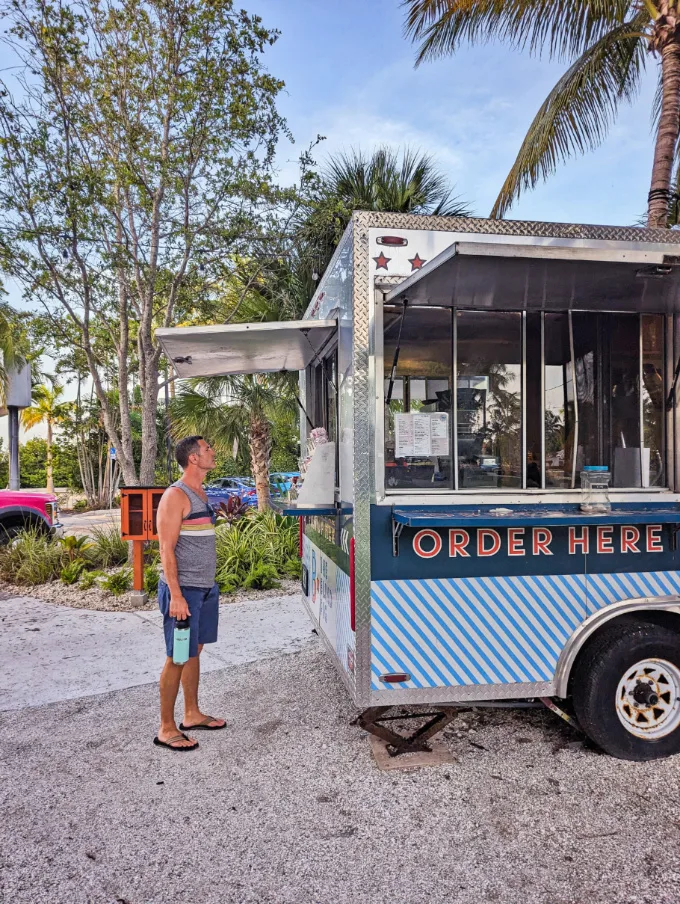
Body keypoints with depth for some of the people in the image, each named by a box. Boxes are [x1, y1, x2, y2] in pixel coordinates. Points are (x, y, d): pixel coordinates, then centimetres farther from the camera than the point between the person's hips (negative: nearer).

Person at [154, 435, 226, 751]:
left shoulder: (201, 493, 13)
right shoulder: (175, 495, -15)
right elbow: (167, 549, -18)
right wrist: (176, 595, -21)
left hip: (205, 587, 9)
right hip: (183, 590, -9)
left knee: (195, 651, 16)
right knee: (178, 657, -1)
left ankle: (192, 715, 29)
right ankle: (166, 729, 10)